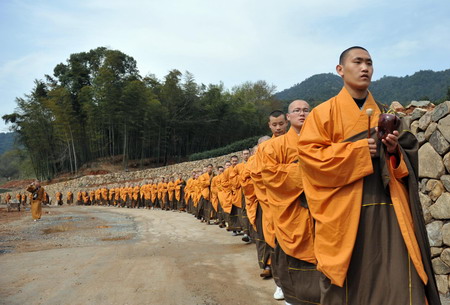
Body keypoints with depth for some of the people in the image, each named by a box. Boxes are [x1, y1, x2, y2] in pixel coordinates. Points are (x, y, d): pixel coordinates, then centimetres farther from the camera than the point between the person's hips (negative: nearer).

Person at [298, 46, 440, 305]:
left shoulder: (384, 114, 16)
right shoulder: (325, 112, 3)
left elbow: (409, 157, 18)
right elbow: (309, 154, -9)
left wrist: (395, 151, -6)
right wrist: (357, 150, -15)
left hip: (388, 208, 4)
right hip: (346, 210, -3)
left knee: (398, 281, -2)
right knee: (349, 279, 3)